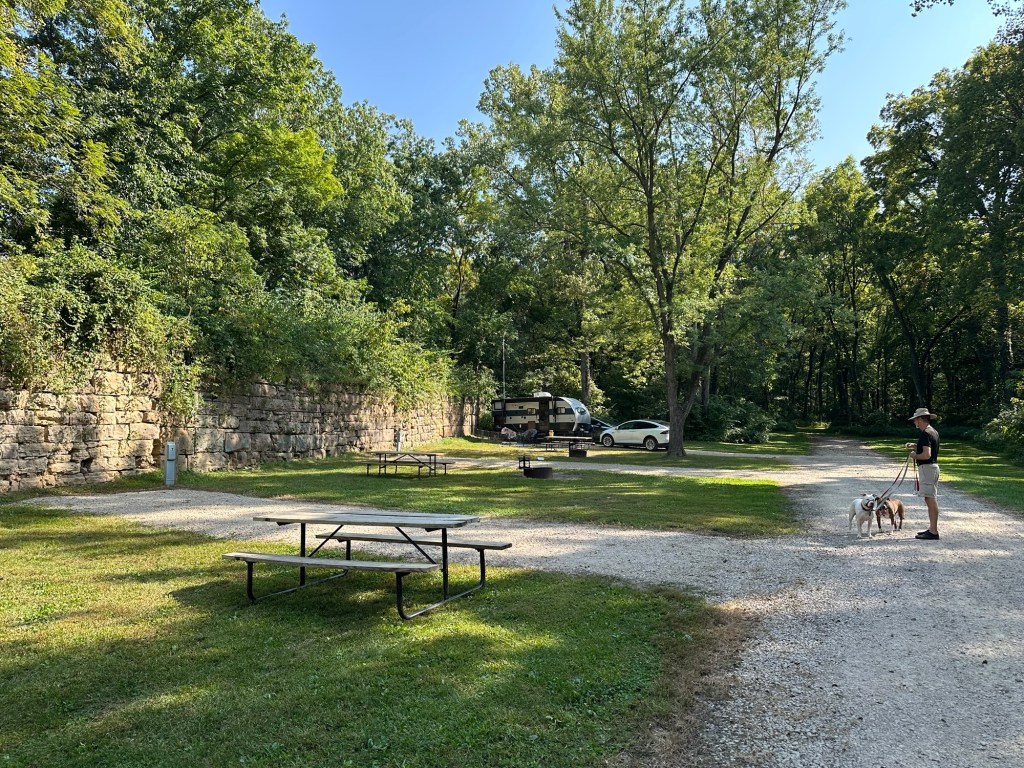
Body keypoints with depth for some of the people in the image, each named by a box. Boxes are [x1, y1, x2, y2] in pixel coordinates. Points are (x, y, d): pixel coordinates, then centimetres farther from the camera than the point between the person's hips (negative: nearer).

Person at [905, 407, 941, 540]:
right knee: (931, 499, 14)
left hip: (927, 468, -10)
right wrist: (915, 446, 20)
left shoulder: (925, 434, -18)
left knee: (930, 499, -7)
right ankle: (932, 528, 20)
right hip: (933, 466, 10)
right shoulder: (933, 432, 14)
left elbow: (927, 454, -26)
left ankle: (933, 531, -5)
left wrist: (915, 456, -8)